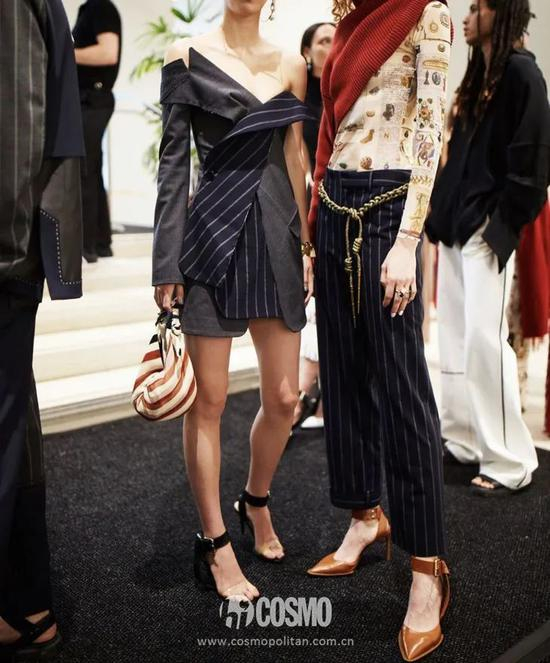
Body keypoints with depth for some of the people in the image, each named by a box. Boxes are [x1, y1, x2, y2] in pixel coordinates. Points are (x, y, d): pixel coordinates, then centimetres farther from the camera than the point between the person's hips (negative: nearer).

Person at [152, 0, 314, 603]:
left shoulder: (290, 65, 12)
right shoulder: (187, 55, 1)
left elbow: (293, 160, 14)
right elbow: (173, 160, -2)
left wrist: (306, 243, 10)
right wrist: (167, 261, -7)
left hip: (276, 236, 4)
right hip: (213, 235, -4)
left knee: (284, 397, 6)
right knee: (209, 400, 2)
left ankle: (257, 501, 34)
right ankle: (214, 542, 17)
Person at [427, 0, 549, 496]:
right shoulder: (479, 75, 18)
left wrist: (501, 225, -16)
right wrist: (441, 217, 11)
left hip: (487, 230, -9)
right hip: (457, 226, 9)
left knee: (484, 341, -10)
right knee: (455, 339, 11)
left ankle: (510, 462, 0)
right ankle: (462, 437, 23)